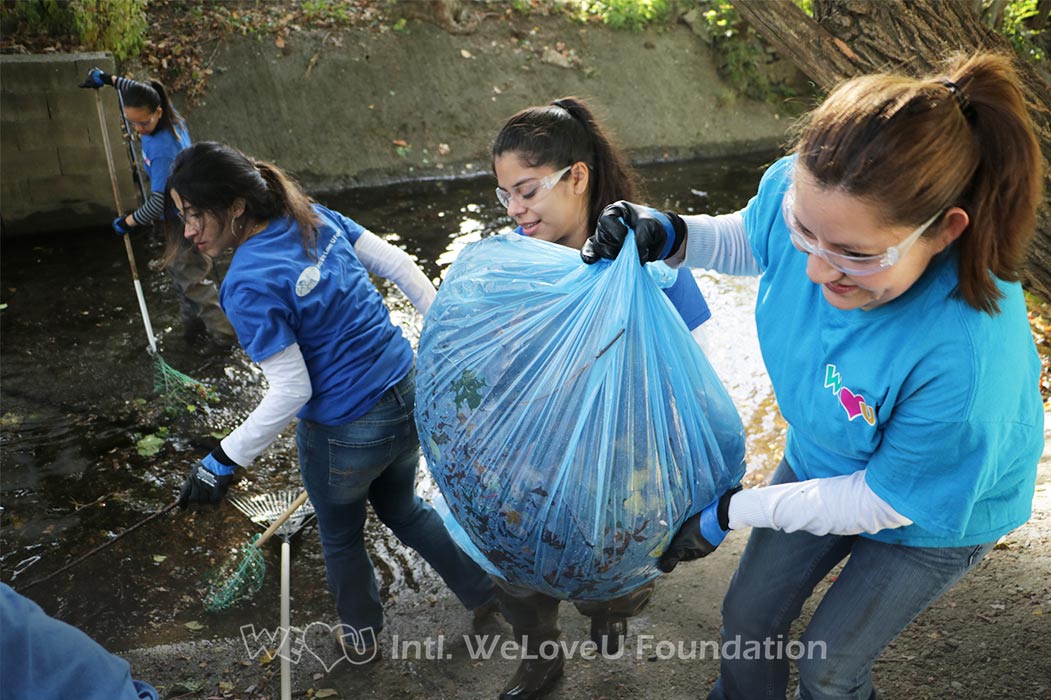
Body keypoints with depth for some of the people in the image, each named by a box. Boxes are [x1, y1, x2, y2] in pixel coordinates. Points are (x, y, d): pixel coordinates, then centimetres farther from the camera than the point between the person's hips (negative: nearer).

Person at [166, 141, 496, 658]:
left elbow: (292, 392, -21)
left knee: (341, 538, 25)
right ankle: (486, 589, 44)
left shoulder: (248, 285, -22)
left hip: (346, 433, -6)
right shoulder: (315, 218, -3)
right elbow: (399, 265, 1)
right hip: (407, 394, 6)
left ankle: (362, 635, 50)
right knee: (403, 509, 31)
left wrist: (223, 463, -12)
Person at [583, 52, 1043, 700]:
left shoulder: (968, 356, -45)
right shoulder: (800, 191, -31)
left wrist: (728, 513, -20)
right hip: (823, 464, 5)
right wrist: (669, 235, -24)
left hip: (936, 515, -4)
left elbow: (884, 502, -27)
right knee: (748, 618, 22)